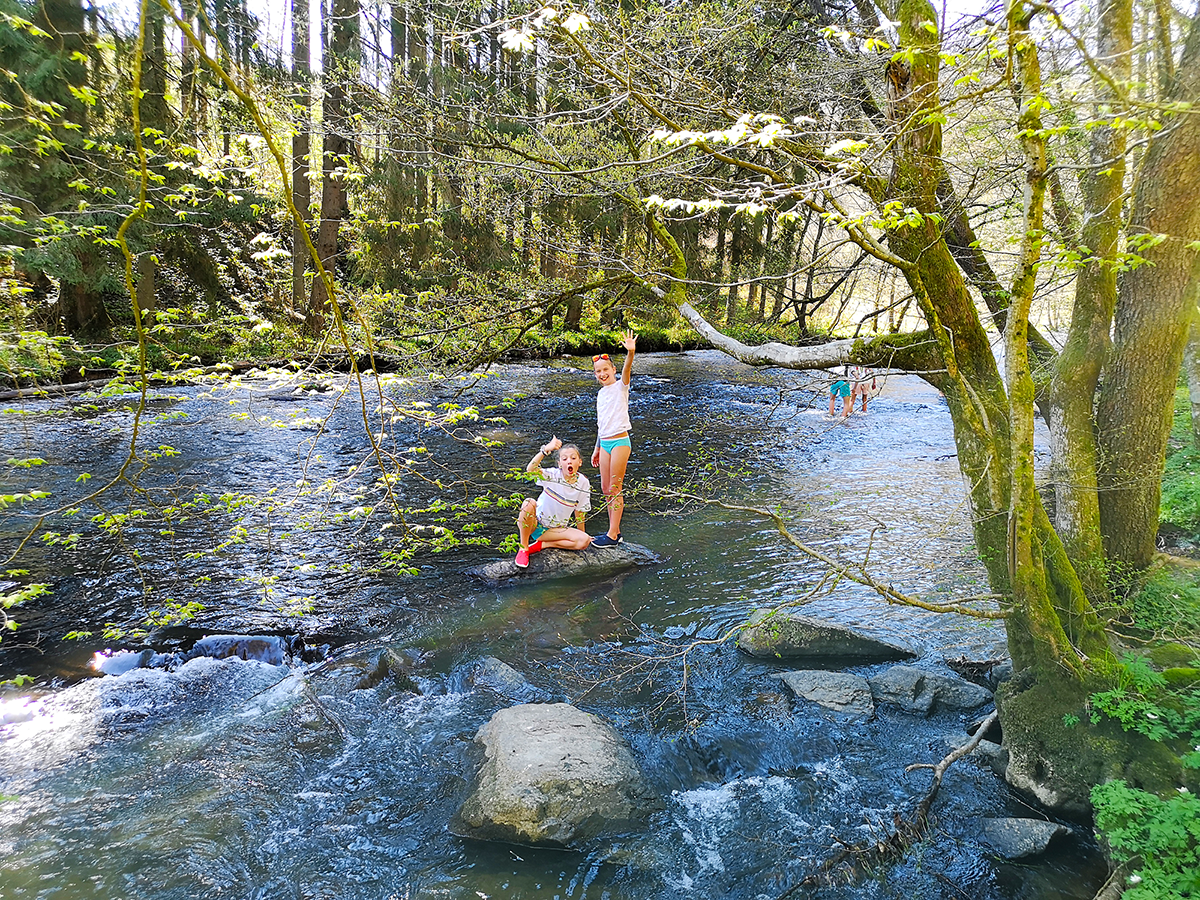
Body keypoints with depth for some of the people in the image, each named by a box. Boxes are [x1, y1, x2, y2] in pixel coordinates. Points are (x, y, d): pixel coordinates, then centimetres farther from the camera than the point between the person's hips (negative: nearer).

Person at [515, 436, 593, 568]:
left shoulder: (583, 484, -6)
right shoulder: (553, 475, -16)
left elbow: (579, 512, 7)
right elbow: (530, 469, -37)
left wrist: (582, 533, 12)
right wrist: (545, 450, -49)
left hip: (556, 529, 3)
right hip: (534, 524, -3)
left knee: (584, 541, -22)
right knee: (529, 503, -35)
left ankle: (542, 544, -11)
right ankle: (524, 548, -20)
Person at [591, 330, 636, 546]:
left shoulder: (621, 386, -4)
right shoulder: (601, 394, 15)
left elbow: (627, 369, -26)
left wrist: (630, 353, -45)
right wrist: (597, 449, 21)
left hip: (620, 441, -7)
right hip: (605, 443, 7)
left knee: (615, 488, -4)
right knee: (606, 489, 9)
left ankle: (612, 534, 1)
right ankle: (615, 531, 18)